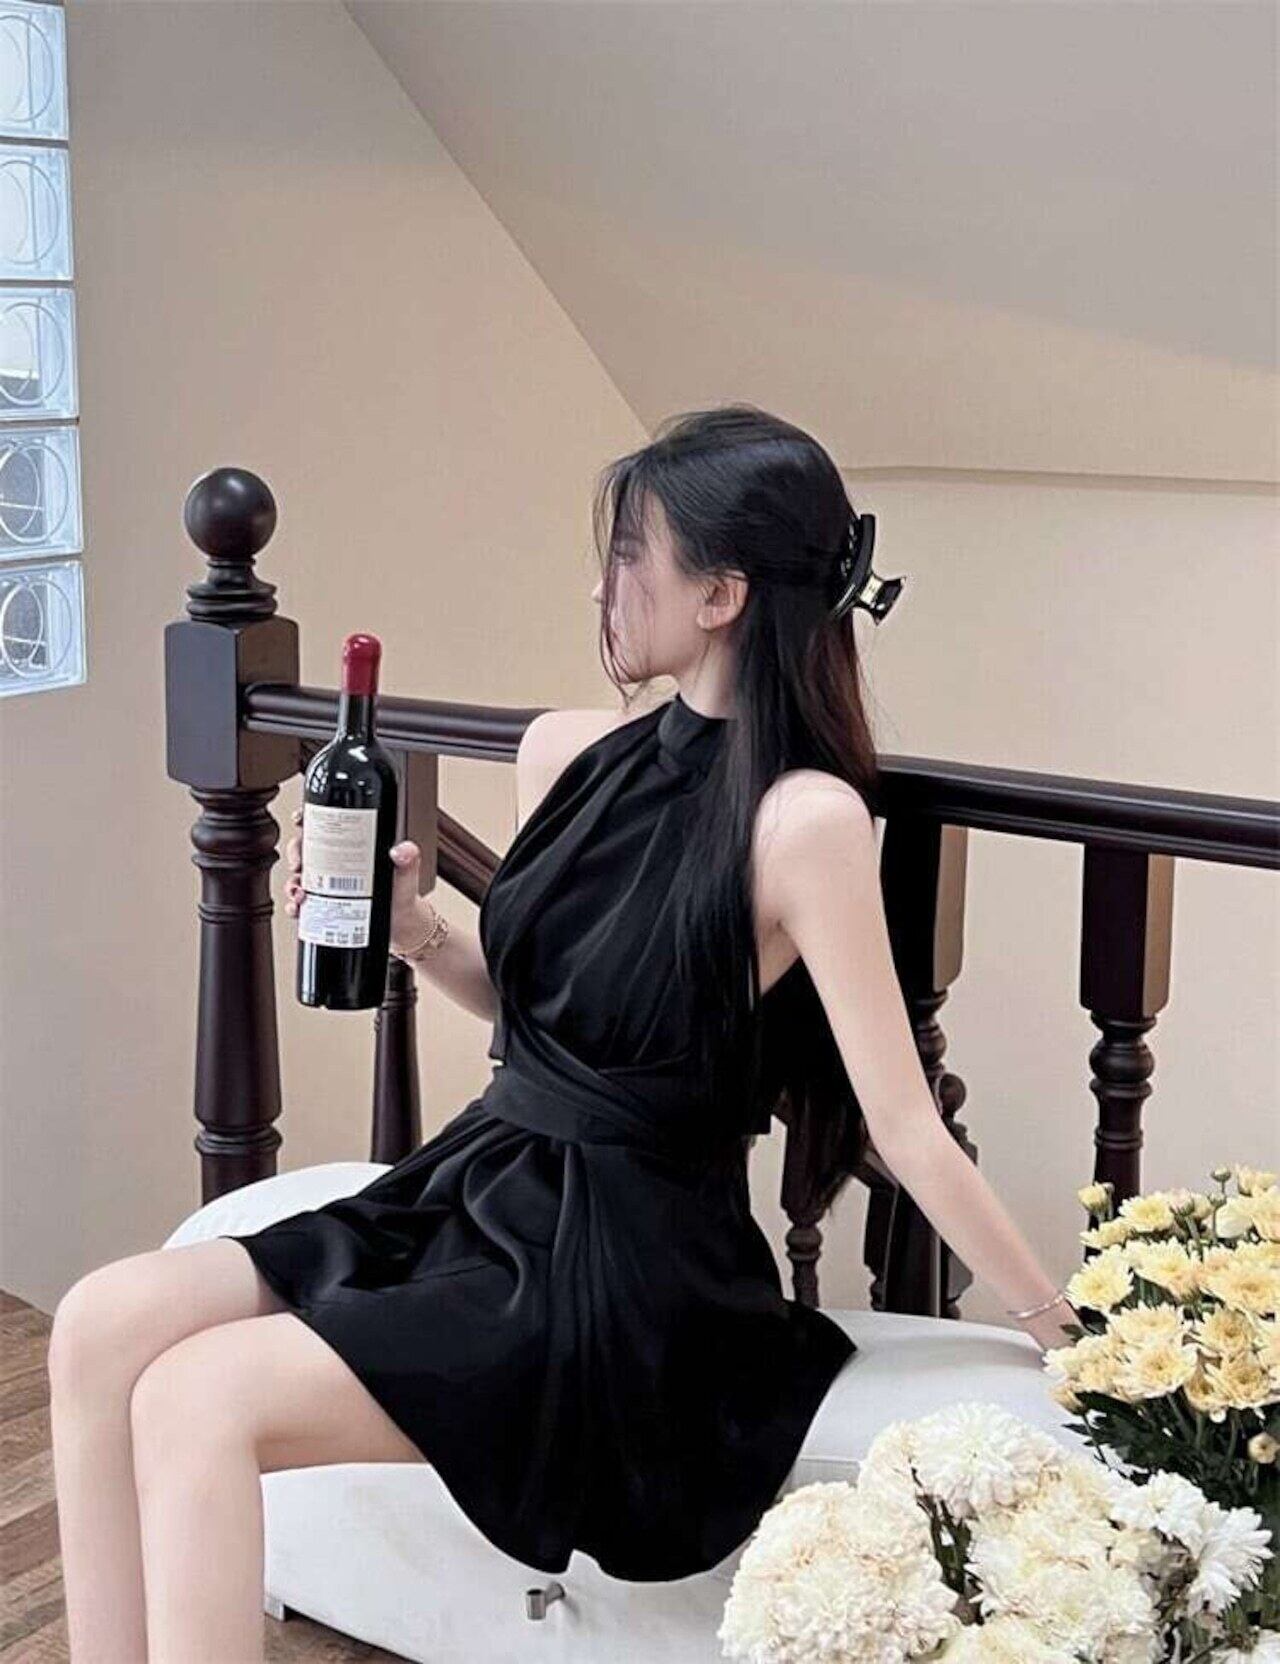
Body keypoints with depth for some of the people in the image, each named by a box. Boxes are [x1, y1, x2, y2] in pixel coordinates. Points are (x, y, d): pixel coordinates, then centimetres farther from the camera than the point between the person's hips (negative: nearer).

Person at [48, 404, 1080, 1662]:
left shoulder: (804, 818, -17)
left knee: (196, 1399, -22)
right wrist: (419, 934, 1)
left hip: (622, 1274, -7)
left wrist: (1074, 1340, -10)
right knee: (103, 1324, -11)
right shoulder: (565, 753, 4)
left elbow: (906, 1130, -13)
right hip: (477, 1192, 7)